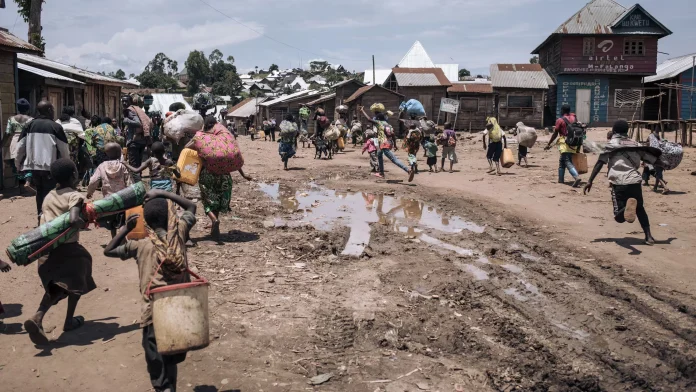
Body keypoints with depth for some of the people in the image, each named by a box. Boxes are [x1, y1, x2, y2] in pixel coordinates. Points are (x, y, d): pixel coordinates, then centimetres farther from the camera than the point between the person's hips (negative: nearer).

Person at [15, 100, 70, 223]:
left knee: (40, 192, 19)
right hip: (50, 166, -5)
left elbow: (20, 147, 6)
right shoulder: (55, 126, -8)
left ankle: (41, 216, 24)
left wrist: (18, 164, 19)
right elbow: (64, 149, -4)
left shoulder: (29, 125, 4)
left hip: (34, 166, 5)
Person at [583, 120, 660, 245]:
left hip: (619, 183, -3)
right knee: (640, 209, 28)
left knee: (619, 217, -3)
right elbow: (653, 159, 20)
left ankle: (627, 207, -36)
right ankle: (648, 236, 17)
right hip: (635, 181, 3)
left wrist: (590, 181, -6)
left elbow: (600, 163, -3)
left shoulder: (611, 144, 8)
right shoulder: (635, 145, 17)